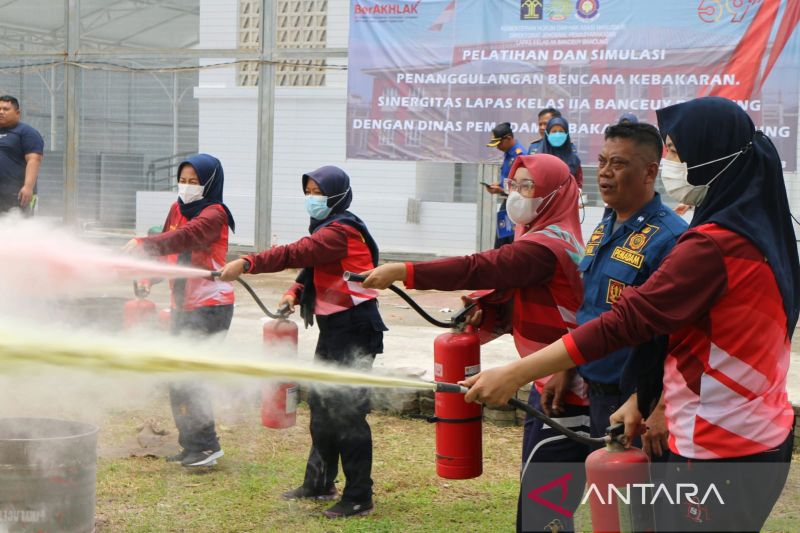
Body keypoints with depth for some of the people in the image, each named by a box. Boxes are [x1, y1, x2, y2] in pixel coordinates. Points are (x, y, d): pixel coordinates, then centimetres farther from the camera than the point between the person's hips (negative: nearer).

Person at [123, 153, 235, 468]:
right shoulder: (178, 209, 10)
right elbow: (168, 244, 11)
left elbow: (185, 238, -32)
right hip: (182, 305, 8)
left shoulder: (214, 214, -14)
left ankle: (206, 445, -1)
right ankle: (191, 444, 20)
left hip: (210, 306, -8)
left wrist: (142, 244, -43)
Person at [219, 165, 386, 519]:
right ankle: (319, 483, 29)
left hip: (353, 328, -11)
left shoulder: (341, 231, -17)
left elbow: (296, 254, -29)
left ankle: (359, 498, -1)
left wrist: (246, 264, -36)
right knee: (322, 404, 16)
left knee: (348, 410, -8)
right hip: (334, 327, 11)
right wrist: (294, 293, -5)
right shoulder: (327, 229, 16)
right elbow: (312, 267, 16)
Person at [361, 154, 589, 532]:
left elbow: (481, 268, -28)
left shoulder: (547, 246, -19)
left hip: (565, 392, -10)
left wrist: (403, 272, -30)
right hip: (550, 386, 10)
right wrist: (484, 312, -8)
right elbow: (515, 298, 13)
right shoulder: (546, 239, 14)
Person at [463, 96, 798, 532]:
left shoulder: (715, 245, -21)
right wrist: (644, 397, 8)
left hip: (721, 452, -9)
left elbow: (622, 323, -25)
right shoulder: (759, 228, 8)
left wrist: (512, 375, -23)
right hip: (762, 435, 9)